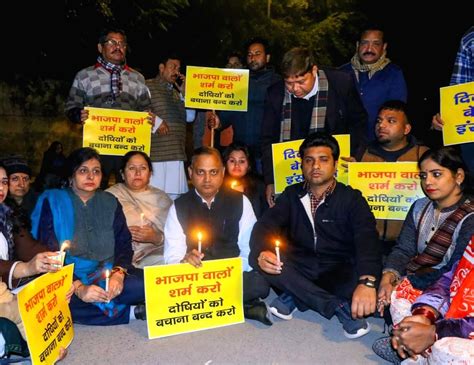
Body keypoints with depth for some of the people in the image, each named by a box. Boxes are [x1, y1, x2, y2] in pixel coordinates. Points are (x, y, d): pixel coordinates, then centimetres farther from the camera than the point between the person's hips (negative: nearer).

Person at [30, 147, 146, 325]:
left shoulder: (110, 202, 11)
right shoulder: (52, 202, 1)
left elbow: (124, 243, 6)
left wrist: (118, 274, -16)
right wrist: (78, 287, -21)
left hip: (108, 276, 1)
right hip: (68, 279, -1)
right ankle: (132, 312, -23)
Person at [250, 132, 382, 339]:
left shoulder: (351, 199, -3)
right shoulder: (292, 195, 5)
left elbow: (367, 240, -20)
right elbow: (264, 226, -9)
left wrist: (367, 282, -41)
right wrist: (261, 252, -33)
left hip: (338, 273, -2)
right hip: (301, 270, 3)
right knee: (259, 259, -25)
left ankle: (295, 296, -18)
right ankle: (340, 306, -23)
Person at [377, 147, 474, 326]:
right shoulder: (419, 207, 8)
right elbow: (403, 249, 2)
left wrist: (404, 285, -20)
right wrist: (388, 278, -18)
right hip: (410, 281, 6)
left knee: (398, 298, -30)